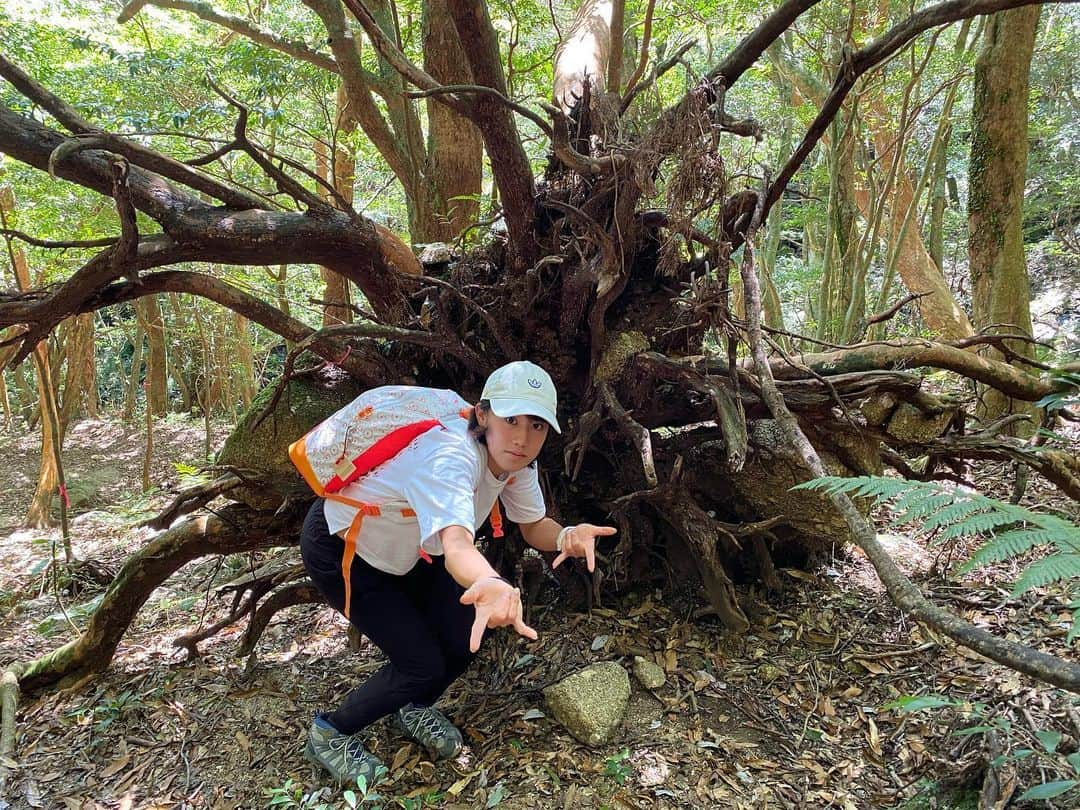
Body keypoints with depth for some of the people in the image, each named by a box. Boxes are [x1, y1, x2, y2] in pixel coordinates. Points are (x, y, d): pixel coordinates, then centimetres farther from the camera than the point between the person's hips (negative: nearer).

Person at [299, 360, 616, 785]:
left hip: (405, 546, 7)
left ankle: (412, 709, 29)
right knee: (424, 665, -10)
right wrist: (493, 586, -78)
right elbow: (456, 546, -56)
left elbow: (534, 526, -3)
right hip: (339, 548, -7)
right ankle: (329, 732, 16)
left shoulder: (513, 458, -15)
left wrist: (567, 536, -26)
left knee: (465, 639, -3)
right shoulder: (448, 457, -39)